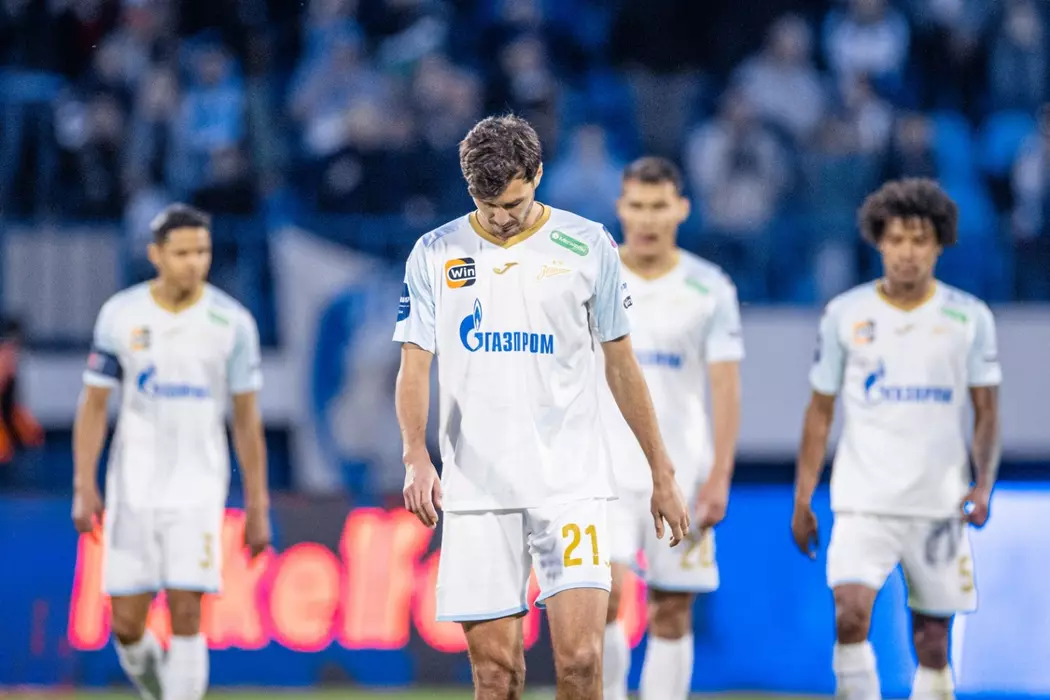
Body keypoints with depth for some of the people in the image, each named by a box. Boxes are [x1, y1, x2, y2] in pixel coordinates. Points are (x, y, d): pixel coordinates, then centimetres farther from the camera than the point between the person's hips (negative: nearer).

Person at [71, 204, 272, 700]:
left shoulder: (232, 322, -2)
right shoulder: (119, 315, -1)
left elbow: (246, 420, 3)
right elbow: (93, 406, 4)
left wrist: (257, 506, 2)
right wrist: (84, 487, -5)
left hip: (198, 488, -1)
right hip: (132, 488, 1)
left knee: (186, 619, -11)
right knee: (127, 625, 0)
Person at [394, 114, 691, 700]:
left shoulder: (587, 246, 3)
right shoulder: (435, 255, 5)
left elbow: (622, 365, 10)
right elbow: (414, 367, 3)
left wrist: (663, 475, 11)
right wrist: (417, 459, -15)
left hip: (572, 482, -1)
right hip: (475, 491, 1)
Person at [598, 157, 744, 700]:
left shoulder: (710, 289, 1)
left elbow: (726, 386, -1)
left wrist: (719, 476, -9)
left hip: (680, 473, 1)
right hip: (603, 468, -1)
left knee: (672, 615, 2)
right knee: (604, 594, -18)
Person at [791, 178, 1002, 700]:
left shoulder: (969, 318, 2)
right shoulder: (844, 315, 2)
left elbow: (986, 412, 6)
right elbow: (820, 411, 9)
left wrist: (983, 484, -10)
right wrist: (802, 499, 5)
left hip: (940, 503, 1)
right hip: (864, 500, -1)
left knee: (933, 644, 5)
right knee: (850, 615, -21)